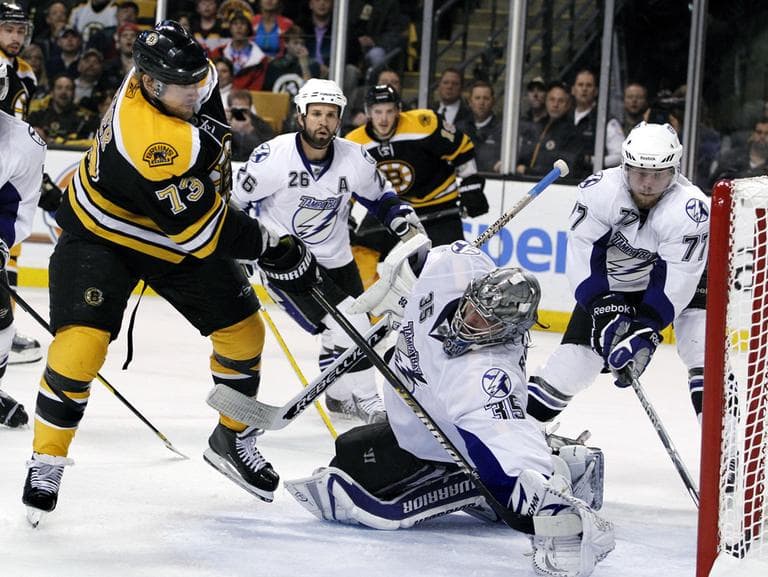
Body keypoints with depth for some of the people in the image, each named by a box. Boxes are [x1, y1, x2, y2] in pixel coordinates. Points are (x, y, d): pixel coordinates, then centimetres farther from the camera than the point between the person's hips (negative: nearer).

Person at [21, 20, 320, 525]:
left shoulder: (186, 78, -17)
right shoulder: (148, 140, -40)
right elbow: (201, 230, -34)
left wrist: (215, 177, 10)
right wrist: (272, 248, -25)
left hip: (179, 226, 8)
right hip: (102, 235, -8)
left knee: (243, 329, 7)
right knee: (82, 345, -23)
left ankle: (232, 439, 28)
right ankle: (47, 460, -3)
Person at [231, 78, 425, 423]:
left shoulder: (354, 159, -10)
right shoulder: (273, 157, -21)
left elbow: (380, 196, 9)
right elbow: (236, 201, -7)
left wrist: (405, 221, -6)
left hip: (335, 258, 6)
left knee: (355, 329, 14)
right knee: (344, 326, -17)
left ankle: (341, 395, 38)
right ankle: (364, 401, -2)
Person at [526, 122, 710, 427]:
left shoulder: (691, 209, -30)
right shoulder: (600, 190, -26)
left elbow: (674, 282, -28)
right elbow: (583, 256, -22)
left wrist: (645, 331, -34)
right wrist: (605, 309, -29)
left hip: (676, 274, -1)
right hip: (611, 284, 1)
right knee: (577, 350, -4)